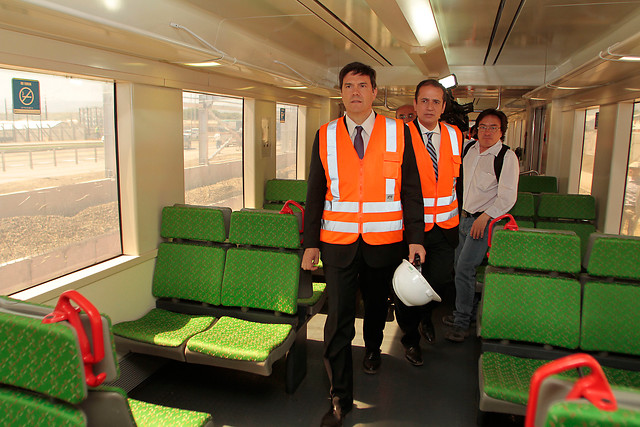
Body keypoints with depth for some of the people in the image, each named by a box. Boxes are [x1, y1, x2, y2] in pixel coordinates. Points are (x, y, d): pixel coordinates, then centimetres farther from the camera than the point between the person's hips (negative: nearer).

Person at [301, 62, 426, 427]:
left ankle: (373, 349, 52)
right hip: (338, 242, 0)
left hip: (384, 241, 1)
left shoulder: (399, 133, 0)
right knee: (338, 318, -2)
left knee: (377, 303, 20)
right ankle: (341, 398, 12)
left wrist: (415, 239, -4)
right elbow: (316, 192, 6)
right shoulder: (325, 136, 3)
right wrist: (311, 243, 3)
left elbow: (411, 189, 1)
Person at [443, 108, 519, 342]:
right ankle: (469, 308, 30)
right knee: (460, 265, 11)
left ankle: (461, 321, 3)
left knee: (464, 268, -10)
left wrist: (484, 217, -18)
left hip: (485, 220, -6)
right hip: (465, 216, 7)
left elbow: (507, 197, -16)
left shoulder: (507, 157, -12)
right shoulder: (470, 149, 6)